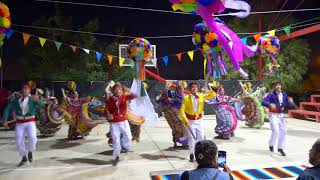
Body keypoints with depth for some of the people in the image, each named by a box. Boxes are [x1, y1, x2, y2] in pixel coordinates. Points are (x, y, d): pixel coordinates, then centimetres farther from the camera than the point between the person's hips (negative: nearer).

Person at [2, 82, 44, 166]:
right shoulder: (17, 99, 0)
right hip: (19, 123, 3)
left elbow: (42, 105, -27)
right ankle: (24, 158, 22)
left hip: (30, 122, -3)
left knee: (32, 139, -22)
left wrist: (37, 100, -50)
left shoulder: (33, 99, -10)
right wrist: (5, 120, -5)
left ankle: (30, 151, 9)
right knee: (19, 142, 0)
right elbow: (8, 108, 4)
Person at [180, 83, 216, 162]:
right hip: (190, 121, -3)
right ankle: (191, 155, 16)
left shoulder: (201, 95, -1)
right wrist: (185, 121, -20)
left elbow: (213, 95, 4)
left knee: (201, 137, 8)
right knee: (192, 138, 0)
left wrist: (209, 91, -17)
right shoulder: (186, 98, -12)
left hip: (199, 120, 4)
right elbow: (182, 110, -13)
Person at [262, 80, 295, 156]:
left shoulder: (284, 95, 7)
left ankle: (280, 148, 24)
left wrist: (290, 102, -15)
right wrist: (270, 105, -40)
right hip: (273, 115, -6)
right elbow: (263, 102, -21)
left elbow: (288, 104, 9)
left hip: (281, 115, 6)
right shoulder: (271, 95, -10)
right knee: (276, 131, -12)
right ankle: (271, 145, 15)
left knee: (283, 131, 8)